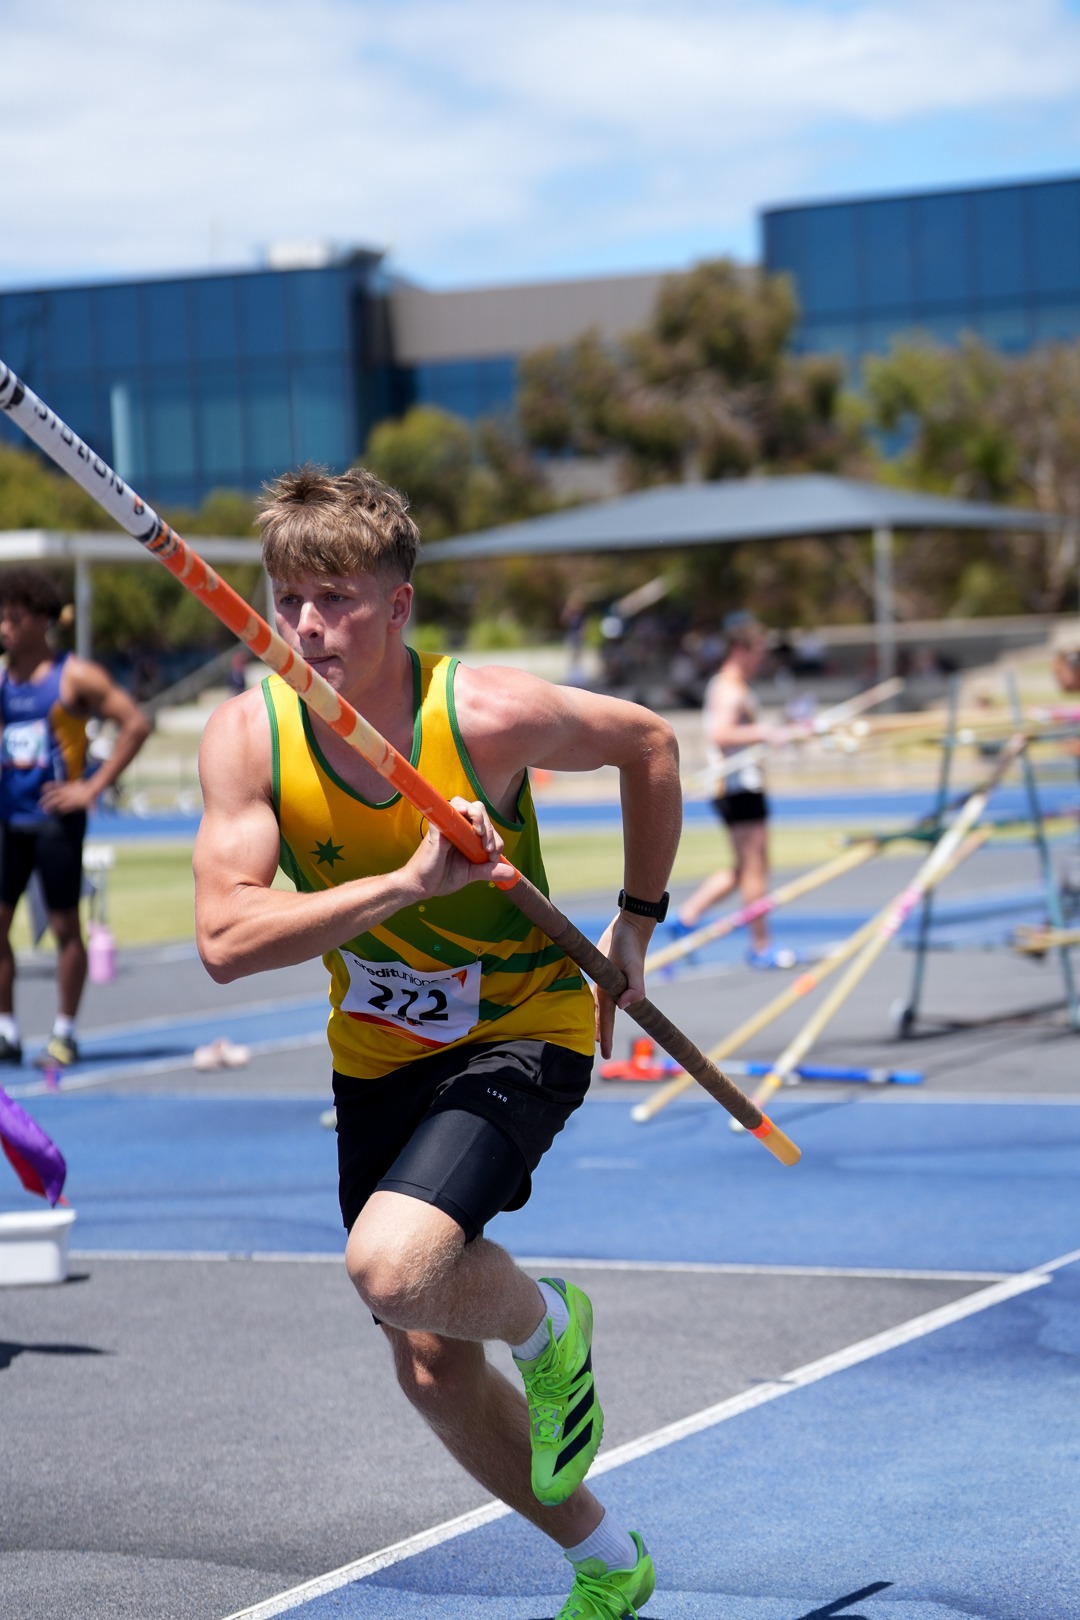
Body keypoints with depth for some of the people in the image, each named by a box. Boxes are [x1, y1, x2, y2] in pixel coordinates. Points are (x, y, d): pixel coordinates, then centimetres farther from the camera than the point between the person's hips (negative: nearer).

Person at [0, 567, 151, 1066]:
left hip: (54, 817, -5)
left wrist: (93, 787, -12)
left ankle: (64, 1034, 10)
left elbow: (136, 725, -8)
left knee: (64, 926, 1)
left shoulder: (74, 677, -6)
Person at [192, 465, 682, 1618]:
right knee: (431, 1371, 11)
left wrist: (637, 920, 3)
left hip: (521, 1031, -4)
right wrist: (411, 879, -35)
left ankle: (546, 1324, 4)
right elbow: (225, 939, -27)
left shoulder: (488, 715, -23)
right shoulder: (248, 736, -17)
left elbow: (648, 742, -2)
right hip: (378, 1057, 4)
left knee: (392, 1265, -31)